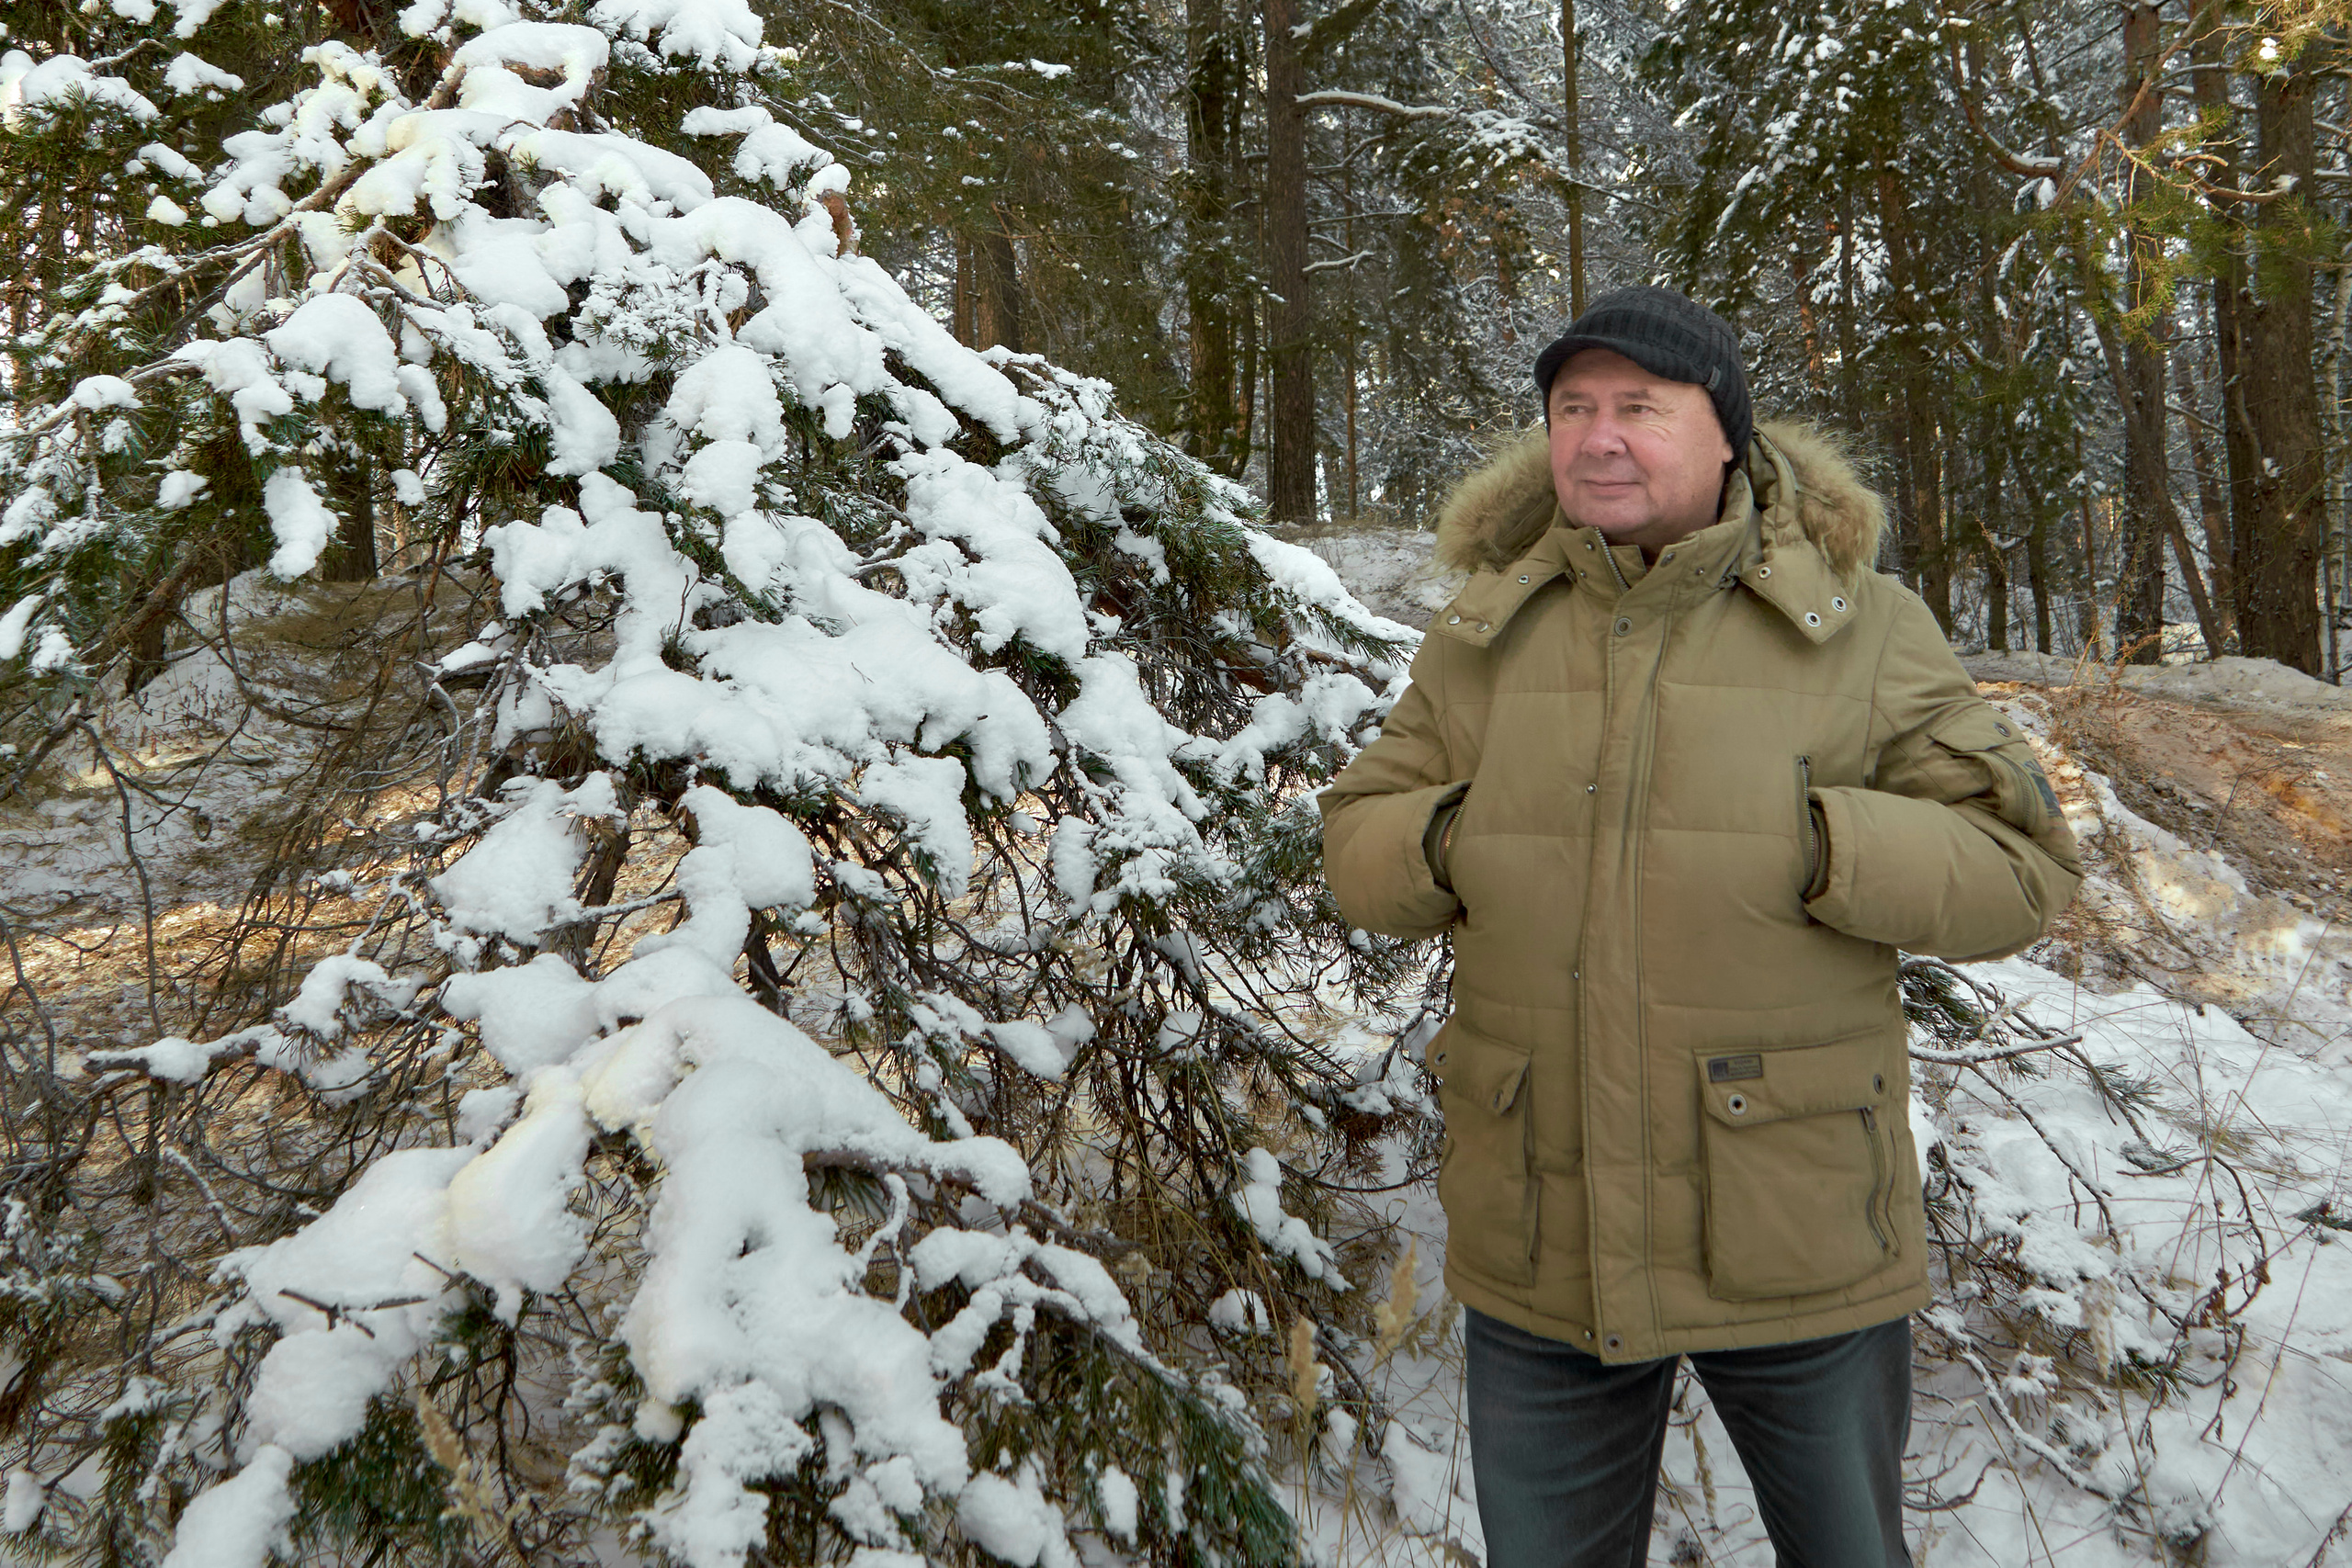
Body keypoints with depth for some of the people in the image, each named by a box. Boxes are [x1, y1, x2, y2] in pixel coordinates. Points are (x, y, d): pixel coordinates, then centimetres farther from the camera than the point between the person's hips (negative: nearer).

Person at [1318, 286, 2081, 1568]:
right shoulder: (1481, 638, 2)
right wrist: (1445, 840, -13)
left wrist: (1812, 846, -22)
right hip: (1538, 1257, 2)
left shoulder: (1860, 629, -5)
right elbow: (1357, 841, 7)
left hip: (1797, 1247, -2)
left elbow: (2020, 865, -7)